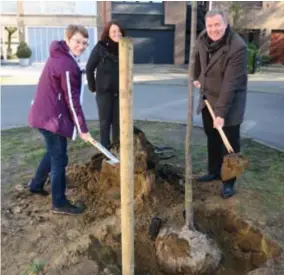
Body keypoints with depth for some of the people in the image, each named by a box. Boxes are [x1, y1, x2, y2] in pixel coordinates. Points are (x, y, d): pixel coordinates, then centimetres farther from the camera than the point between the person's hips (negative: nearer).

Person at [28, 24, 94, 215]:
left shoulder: (60, 56, 12)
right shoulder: (67, 65, -20)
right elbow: (72, 100, -20)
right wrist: (83, 129, -14)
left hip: (45, 113, 10)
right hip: (53, 116, -10)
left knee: (54, 152, 25)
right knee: (59, 158, -1)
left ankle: (36, 185, 41)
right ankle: (59, 203, 9)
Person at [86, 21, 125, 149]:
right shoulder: (100, 47, -7)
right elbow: (89, 68, -2)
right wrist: (93, 87, -1)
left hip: (120, 92, 3)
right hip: (104, 91, -3)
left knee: (118, 121, 9)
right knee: (105, 122, 4)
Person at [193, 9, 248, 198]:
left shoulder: (238, 47, -27)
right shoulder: (203, 38, -6)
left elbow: (230, 84, -31)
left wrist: (221, 113, -34)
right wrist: (197, 77, 18)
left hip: (230, 101, -6)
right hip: (208, 97, 7)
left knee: (230, 143, 0)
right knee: (212, 138, 18)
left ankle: (229, 182, 13)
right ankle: (214, 171, 35)